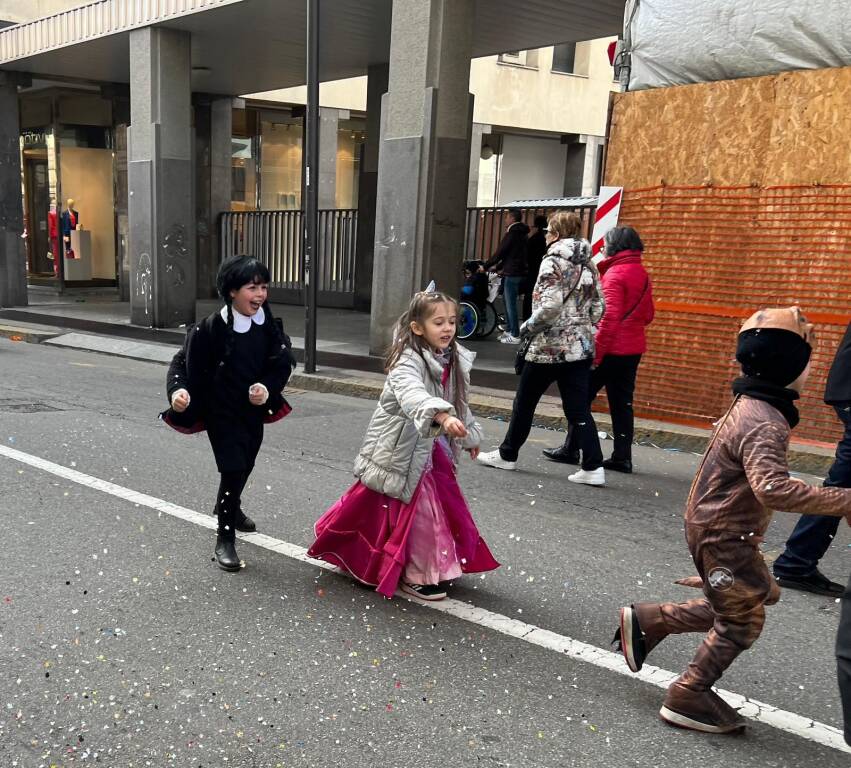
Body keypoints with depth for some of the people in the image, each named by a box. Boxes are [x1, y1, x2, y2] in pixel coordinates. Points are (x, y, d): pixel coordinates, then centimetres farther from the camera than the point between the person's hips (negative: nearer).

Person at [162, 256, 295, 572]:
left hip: (254, 410, 6)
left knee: (245, 465, 23)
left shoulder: (267, 325, -9)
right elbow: (183, 362, -14)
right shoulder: (211, 328, -22)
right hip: (222, 413, -5)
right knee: (233, 469, -9)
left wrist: (267, 388, -20)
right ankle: (225, 539, 8)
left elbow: (282, 364, -3)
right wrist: (179, 391, -31)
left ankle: (229, 507, 53)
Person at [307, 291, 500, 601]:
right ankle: (417, 575, 13)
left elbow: (458, 403, 17)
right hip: (401, 449, -9)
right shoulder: (408, 362, -25)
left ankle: (438, 566, 35)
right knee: (418, 508, -3)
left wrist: (470, 434, 25)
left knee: (444, 504, 16)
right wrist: (443, 416, -61)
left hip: (429, 447, 9)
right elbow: (413, 394, -46)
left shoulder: (453, 361, 3)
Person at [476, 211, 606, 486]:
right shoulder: (588, 265, 10)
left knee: (525, 402, 9)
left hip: (550, 346, -6)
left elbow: (550, 306, -21)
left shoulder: (553, 262, -11)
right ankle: (593, 467, 0)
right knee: (578, 408, 6)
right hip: (580, 346, 7)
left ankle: (507, 455, 23)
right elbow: (599, 307, 10)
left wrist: (528, 327, -7)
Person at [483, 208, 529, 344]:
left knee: (510, 304, -5)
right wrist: (498, 266, 25)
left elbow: (500, 252, -13)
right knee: (508, 302, 16)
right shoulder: (521, 233, 16)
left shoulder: (511, 234, -13)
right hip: (520, 272, 9)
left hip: (512, 273, -9)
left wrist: (485, 266, -3)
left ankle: (515, 336, -3)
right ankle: (509, 330, 21)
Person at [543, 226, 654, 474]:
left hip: (611, 349, -7)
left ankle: (571, 450, 10)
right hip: (633, 349, 8)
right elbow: (648, 315, 16)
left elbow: (610, 316, -21)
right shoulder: (643, 275, 11)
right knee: (622, 403, 11)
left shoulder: (614, 274, -14)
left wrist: (596, 351, -19)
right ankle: (622, 457, 12)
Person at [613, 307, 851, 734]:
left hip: (719, 526, 10)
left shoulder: (754, 406, 5)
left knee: (757, 597, 22)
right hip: (722, 534, -10)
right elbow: (773, 488, -41)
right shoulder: (765, 424, -27)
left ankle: (647, 621, 24)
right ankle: (688, 698, 20)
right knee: (742, 621, 5)